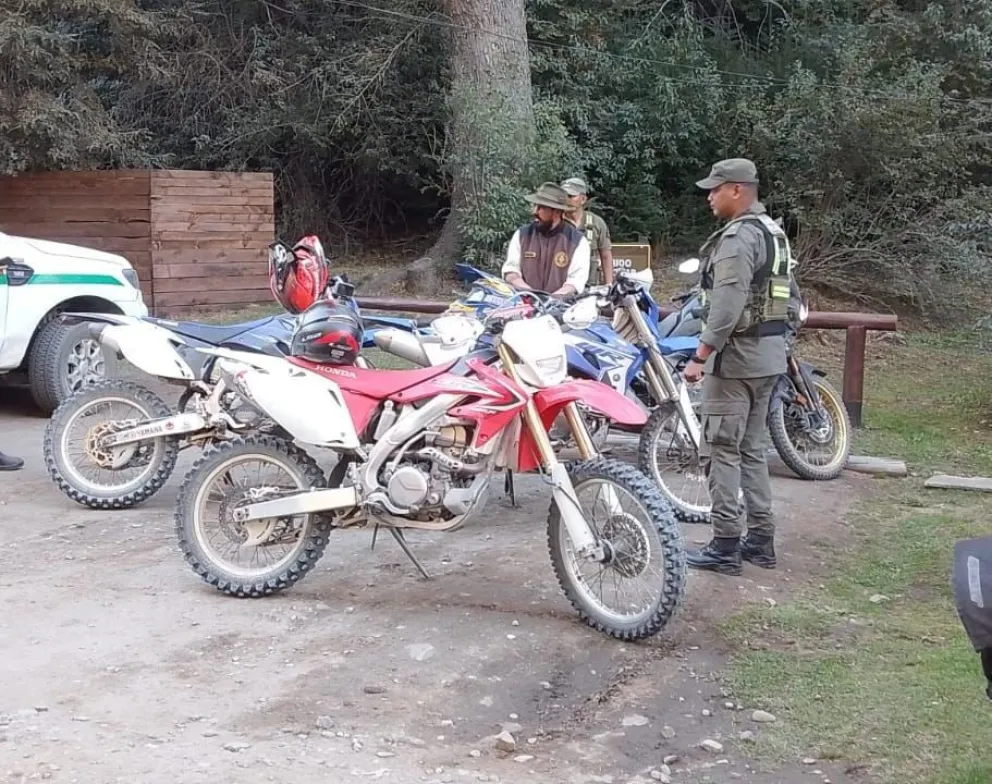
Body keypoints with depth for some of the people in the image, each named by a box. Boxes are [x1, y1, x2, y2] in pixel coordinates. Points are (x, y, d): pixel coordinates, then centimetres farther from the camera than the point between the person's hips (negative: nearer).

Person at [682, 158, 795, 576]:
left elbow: (727, 305, -24)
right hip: (768, 353, 10)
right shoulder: (773, 231, 16)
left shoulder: (738, 236, -16)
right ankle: (760, 539, 19)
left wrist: (701, 355, -21)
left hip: (737, 354, -10)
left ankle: (725, 545, -4)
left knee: (720, 450, -6)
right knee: (751, 448, 15)